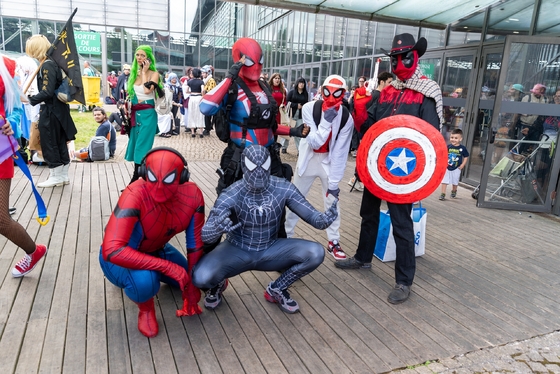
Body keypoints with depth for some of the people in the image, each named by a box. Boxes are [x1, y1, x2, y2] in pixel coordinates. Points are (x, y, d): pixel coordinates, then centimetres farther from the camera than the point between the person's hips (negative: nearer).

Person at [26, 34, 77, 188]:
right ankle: (63, 175, 21)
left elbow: (47, 92, -24)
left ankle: (56, 176, 10)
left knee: (49, 144, 1)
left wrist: (30, 100, -20)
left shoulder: (47, 65, -17)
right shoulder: (53, 63, 10)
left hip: (50, 111, -9)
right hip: (58, 109, 9)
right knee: (60, 143, 13)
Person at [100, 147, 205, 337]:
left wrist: (192, 288, -5)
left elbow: (195, 245, -10)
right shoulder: (135, 195, -38)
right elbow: (112, 250, -44)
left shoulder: (192, 195, -22)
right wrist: (170, 268, -42)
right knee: (144, 281, -36)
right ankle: (146, 310, 0)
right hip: (119, 258, -5)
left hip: (156, 250, 6)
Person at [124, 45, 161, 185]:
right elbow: (130, 94, 19)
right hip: (135, 114, 7)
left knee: (142, 147, -7)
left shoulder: (154, 74, -6)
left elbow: (147, 90, -23)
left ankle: (135, 181, -4)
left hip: (147, 114, -7)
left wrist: (144, 72, -13)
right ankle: (138, 180, 17)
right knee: (136, 146, 9)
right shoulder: (134, 73, 12)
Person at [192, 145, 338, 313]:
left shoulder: (283, 189, -15)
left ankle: (277, 289, 7)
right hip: (237, 251, -2)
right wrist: (217, 227, -49)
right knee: (201, 277, -29)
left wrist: (324, 219, -37)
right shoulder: (231, 195, -21)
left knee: (315, 253, -21)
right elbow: (205, 235, -25)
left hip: (270, 250, 2)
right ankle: (217, 285, 13)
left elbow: (310, 214, -13)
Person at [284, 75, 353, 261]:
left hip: (330, 160, 0)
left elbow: (340, 153, -16)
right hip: (309, 158, 0)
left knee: (332, 200, 2)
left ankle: (333, 242, 18)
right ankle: (287, 234, 28)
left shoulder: (346, 118, -17)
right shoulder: (309, 108, -19)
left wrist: (334, 182, -17)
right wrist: (326, 120, -33)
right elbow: (315, 143, -22)